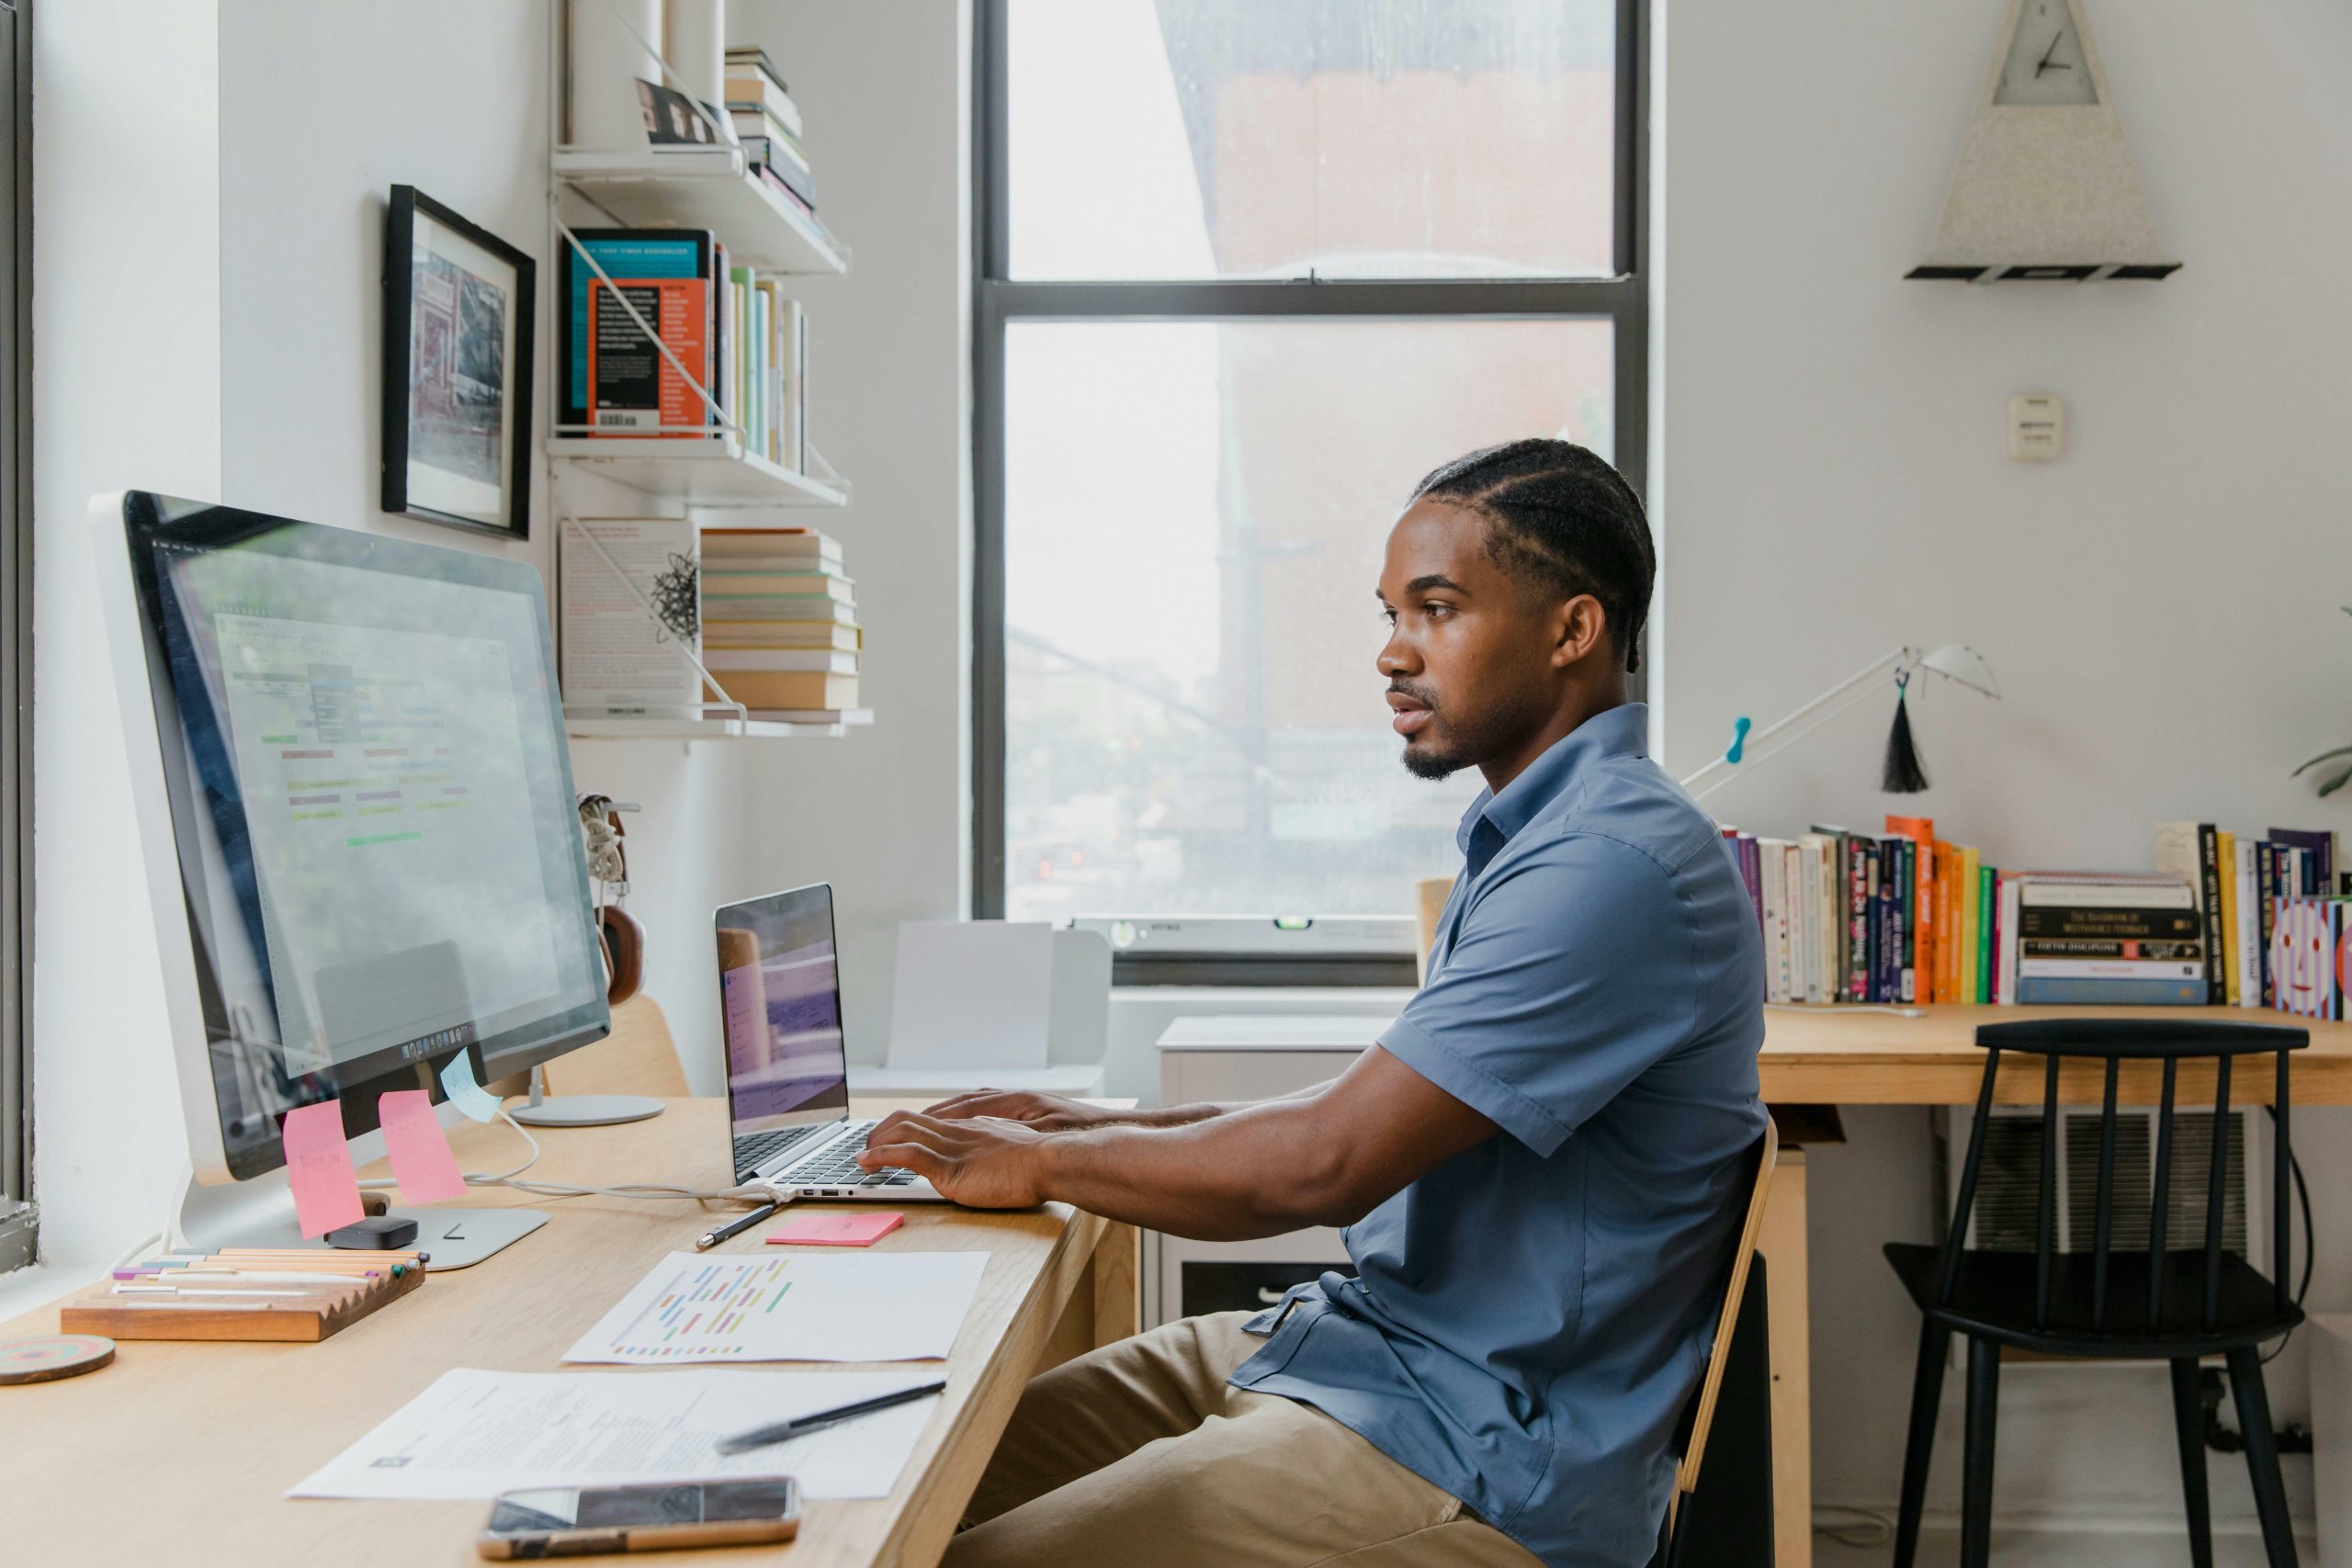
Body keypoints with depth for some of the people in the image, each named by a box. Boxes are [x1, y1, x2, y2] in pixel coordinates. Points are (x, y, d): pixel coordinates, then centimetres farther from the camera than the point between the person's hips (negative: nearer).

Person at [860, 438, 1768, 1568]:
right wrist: (1095, 1124, 10)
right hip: (1354, 1339, 10)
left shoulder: (1618, 865, -21)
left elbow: (1325, 1165, -24)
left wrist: (1042, 1162, -9)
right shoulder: (1540, 837, 14)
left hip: (1479, 1470, -10)